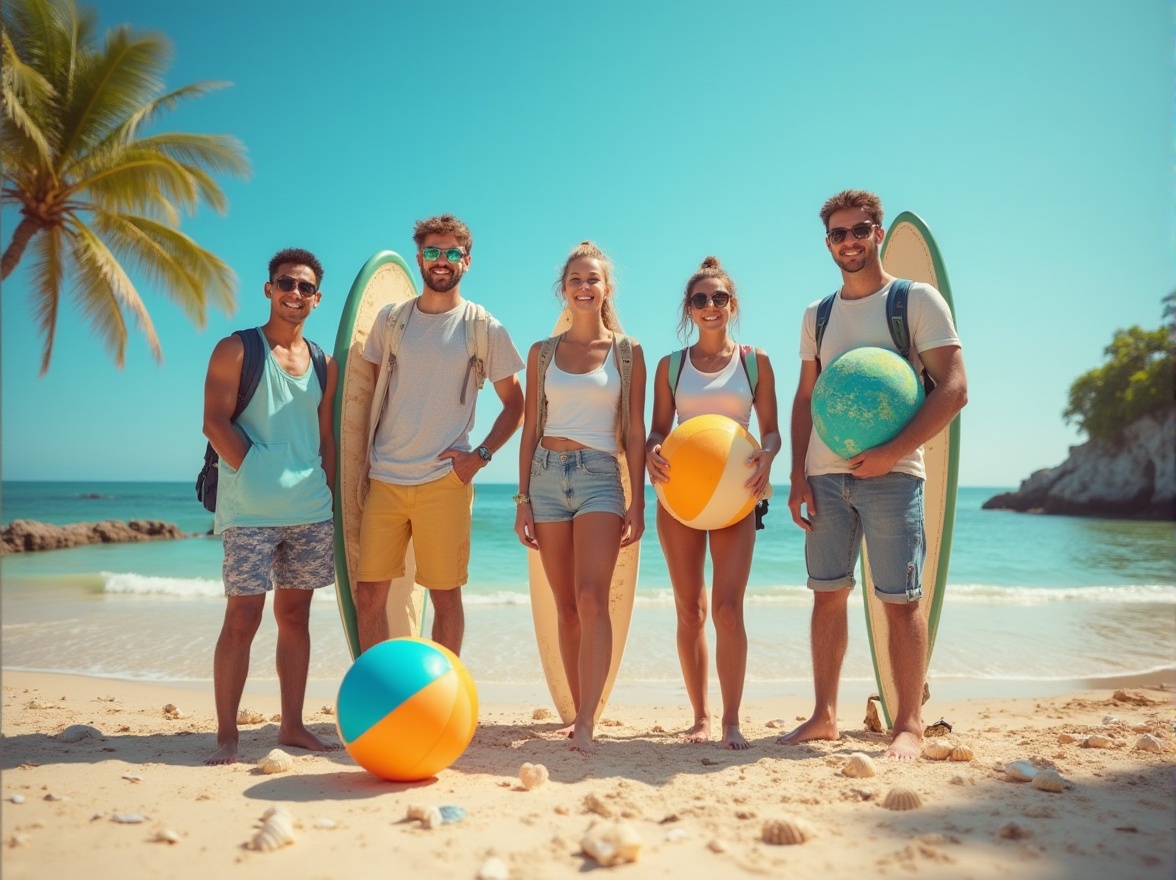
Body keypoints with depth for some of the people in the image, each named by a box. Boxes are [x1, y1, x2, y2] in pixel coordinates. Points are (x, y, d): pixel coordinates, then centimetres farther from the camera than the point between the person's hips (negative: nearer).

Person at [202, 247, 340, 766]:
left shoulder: (324, 364, 14)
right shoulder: (236, 350, 1)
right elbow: (215, 422, -7)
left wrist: (328, 497, 8)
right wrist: (257, 475, -10)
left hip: (311, 513, 5)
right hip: (249, 513, -4)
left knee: (295, 615, 9)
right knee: (242, 618, -3)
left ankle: (292, 726, 18)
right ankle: (226, 736, 8)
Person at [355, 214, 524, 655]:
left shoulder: (486, 329, 2)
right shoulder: (389, 319, 9)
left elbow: (515, 404, 7)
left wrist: (480, 454, -6)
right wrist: (364, 455, 8)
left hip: (444, 481, -2)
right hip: (385, 479, 3)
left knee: (445, 594, 4)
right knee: (368, 594, 5)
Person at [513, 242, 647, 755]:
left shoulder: (627, 352, 6)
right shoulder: (542, 353, 11)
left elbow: (635, 432, 4)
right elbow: (530, 430, 10)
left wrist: (637, 502, -1)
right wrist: (522, 498, 4)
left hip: (600, 476, -2)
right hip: (547, 475, 3)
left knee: (592, 598, -16)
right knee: (566, 607, 6)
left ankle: (585, 723, -13)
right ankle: (581, 712, 17)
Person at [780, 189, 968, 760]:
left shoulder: (918, 300, 1)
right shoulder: (817, 315, 15)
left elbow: (954, 388, -7)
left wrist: (893, 452, -17)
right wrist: (797, 477, 5)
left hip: (891, 474, -4)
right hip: (824, 475, 4)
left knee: (900, 600, -1)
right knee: (827, 594, 7)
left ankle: (909, 726, 10)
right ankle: (824, 717, 17)